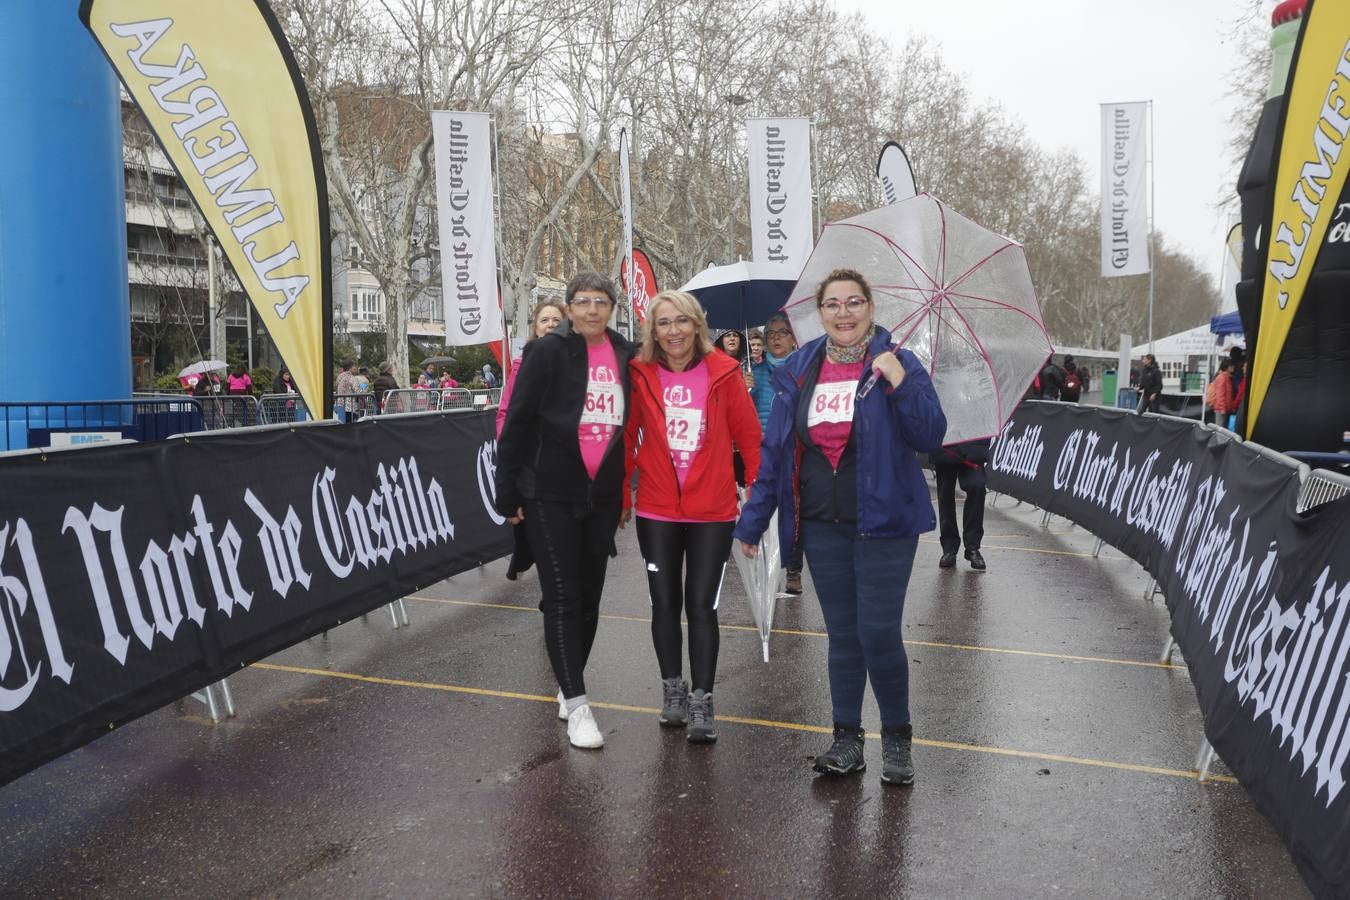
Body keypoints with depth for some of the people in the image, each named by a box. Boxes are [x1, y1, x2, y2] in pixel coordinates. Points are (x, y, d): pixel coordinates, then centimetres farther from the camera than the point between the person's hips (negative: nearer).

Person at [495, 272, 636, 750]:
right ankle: (576, 704, 3)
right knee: (561, 598, -4)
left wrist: (625, 491, 11)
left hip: (601, 496, 5)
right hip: (550, 495, -5)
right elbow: (517, 423, -7)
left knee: (589, 598, 12)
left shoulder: (625, 357, 5)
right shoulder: (547, 352, -8)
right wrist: (508, 492, -9)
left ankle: (568, 686, 29)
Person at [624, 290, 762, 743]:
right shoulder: (641, 374, -2)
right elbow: (627, 436, 4)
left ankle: (701, 702, 12)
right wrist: (620, 492, 4)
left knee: (702, 605, 1)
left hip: (713, 512, -2)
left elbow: (749, 434, -2)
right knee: (665, 602, 12)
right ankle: (673, 689, 30)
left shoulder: (723, 373, -6)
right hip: (656, 512, 2)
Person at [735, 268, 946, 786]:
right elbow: (774, 449, 8)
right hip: (822, 526, 3)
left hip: (884, 523, -3)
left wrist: (901, 384, -24)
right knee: (842, 635, 11)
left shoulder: (896, 364, -3)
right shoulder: (798, 372, 6)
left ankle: (897, 737, 18)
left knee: (879, 633, -5)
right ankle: (847, 740, 24)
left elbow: (930, 438, -10)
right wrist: (753, 520, 7)